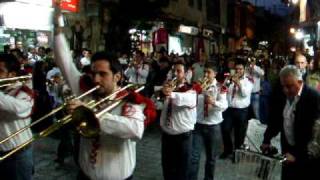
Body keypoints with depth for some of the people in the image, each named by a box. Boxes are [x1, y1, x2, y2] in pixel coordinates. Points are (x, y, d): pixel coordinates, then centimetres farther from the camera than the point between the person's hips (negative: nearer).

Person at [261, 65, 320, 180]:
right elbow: (274, 120, 9)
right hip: (288, 150, 5)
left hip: (308, 156, -5)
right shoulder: (280, 95, -2)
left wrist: (297, 154, -22)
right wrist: (266, 140, -1)